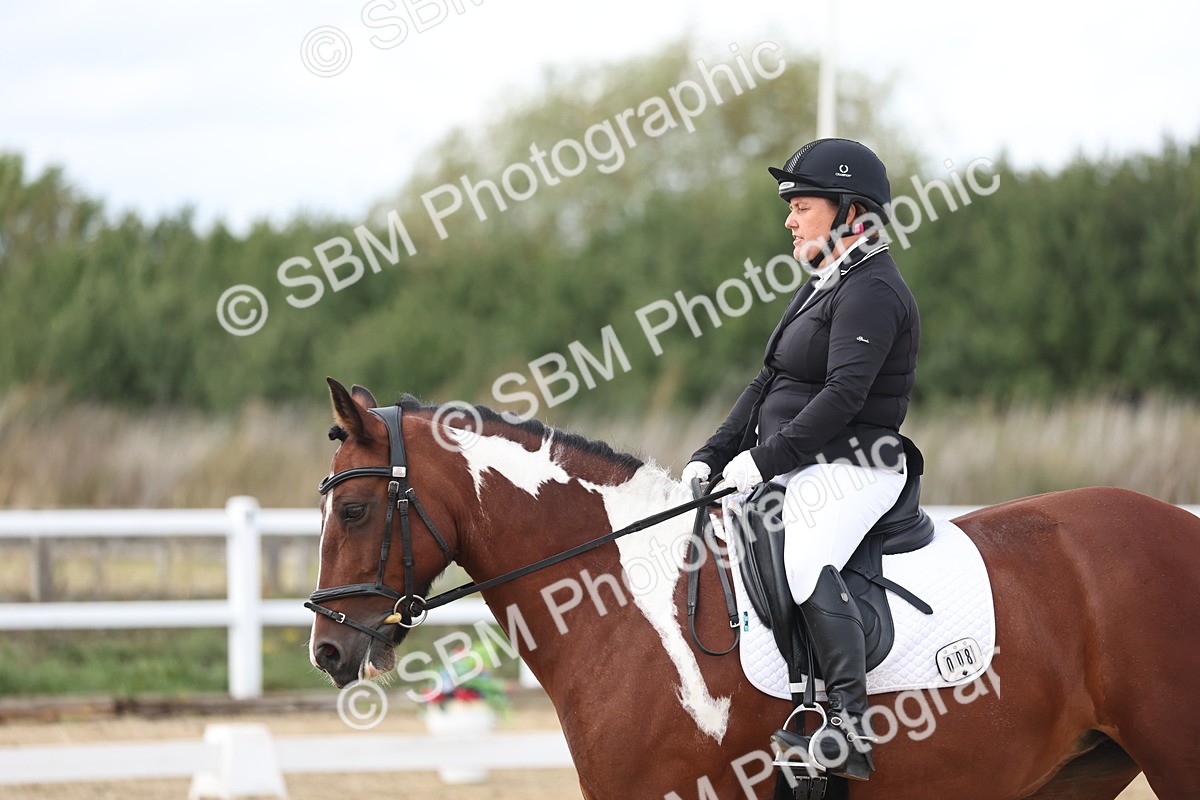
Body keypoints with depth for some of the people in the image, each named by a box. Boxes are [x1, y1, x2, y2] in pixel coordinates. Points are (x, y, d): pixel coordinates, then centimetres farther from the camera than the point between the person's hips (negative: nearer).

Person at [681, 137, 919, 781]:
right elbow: (769, 383, 19)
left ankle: (850, 729, -39)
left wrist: (764, 460, -24)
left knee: (809, 564, -33)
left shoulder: (870, 292, -13)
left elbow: (844, 395, -23)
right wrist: (712, 456, 10)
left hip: (849, 470, -11)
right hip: (804, 471, 11)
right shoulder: (822, 287, 19)